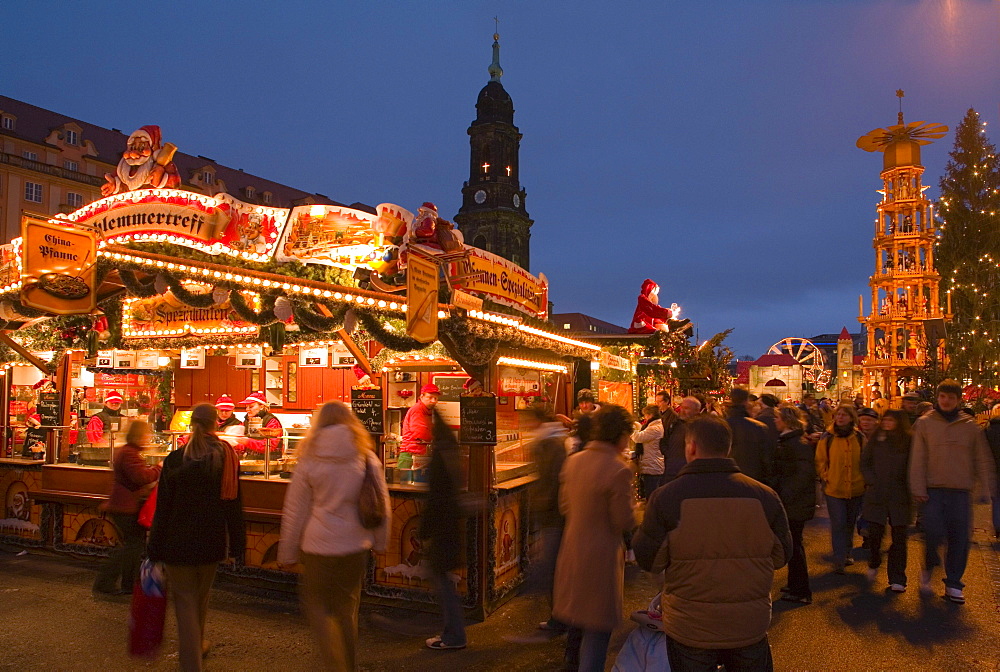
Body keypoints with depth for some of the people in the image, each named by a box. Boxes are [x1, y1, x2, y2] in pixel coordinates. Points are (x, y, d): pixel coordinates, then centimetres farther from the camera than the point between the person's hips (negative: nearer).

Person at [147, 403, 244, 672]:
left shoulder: (176, 459, -11)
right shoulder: (228, 457, -7)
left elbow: (163, 507, -8)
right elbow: (234, 504, -3)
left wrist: (156, 549, 0)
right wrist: (237, 545, 4)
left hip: (179, 541, -3)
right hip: (212, 542, 3)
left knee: (185, 601, 7)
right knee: (201, 597, 23)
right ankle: (197, 645, 43)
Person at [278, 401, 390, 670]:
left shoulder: (308, 461, -5)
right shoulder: (367, 458, -1)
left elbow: (294, 510, 1)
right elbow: (383, 506, 6)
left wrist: (287, 552, 11)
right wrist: (379, 542, 19)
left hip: (319, 546, -2)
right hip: (356, 546, 3)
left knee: (314, 601, 14)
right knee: (347, 607, 17)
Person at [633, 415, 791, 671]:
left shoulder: (666, 497, -18)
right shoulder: (764, 496, -11)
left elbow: (648, 560, -11)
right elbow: (781, 556, 1)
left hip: (690, 630, -2)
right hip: (750, 628, 2)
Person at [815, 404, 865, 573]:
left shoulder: (860, 438, 1)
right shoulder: (827, 438, -4)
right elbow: (820, 461, 1)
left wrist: (864, 480, 3)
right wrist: (825, 477, -8)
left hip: (856, 489, 3)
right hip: (834, 489, -3)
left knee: (850, 524, 18)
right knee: (838, 524, -6)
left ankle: (847, 553, 35)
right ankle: (839, 560, 0)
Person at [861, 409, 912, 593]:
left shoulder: (908, 442, 1)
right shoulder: (875, 440, 5)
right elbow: (864, 463, 8)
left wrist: (908, 487, -8)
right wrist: (872, 481, -4)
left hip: (900, 497, -1)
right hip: (877, 494, 1)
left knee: (899, 538, 1)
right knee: (874, 533, 0)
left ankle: (897, 580, 11)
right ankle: (874, 564, 30)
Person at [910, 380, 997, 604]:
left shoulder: (969, 426, 7)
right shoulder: (925, 423, 2)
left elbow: (983, 460, 9)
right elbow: (917, 458, 0)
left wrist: (990, 488, 2)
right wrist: (918, 488, -6)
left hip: (961, 492, 2)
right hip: (933, 490, -2)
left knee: (959, 539, 4)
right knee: (934, 534, -8)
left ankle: (953, 583, 17)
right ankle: (929, 566, 21)